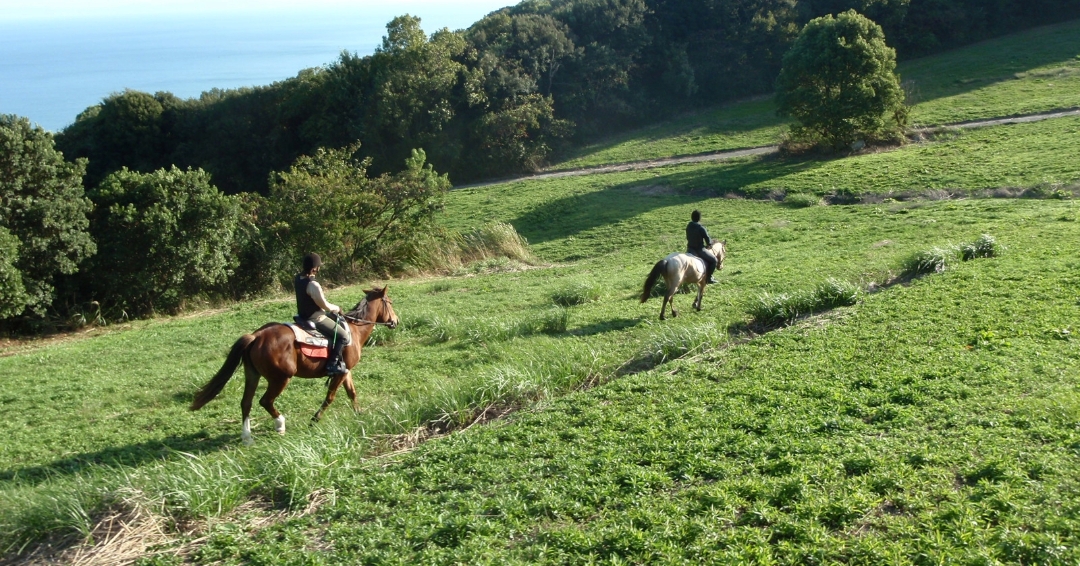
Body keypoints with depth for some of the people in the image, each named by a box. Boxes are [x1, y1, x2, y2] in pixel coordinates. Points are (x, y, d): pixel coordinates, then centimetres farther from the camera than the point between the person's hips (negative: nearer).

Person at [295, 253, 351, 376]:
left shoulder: (297, 278, 1)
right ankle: (332, 365, -6)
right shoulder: (313, 285, -29)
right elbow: (326, 306, -23)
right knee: (343, 336, -5)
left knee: (341, 324, 24)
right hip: (316, 319, -10)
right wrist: (337, 308, -1)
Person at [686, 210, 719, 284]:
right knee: (713, 260, 9)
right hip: (700, 250, -7)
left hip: (689, 249, 7)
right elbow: (708, 242, -15)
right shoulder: (701, 228, -20)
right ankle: (708, 277, 11)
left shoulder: (688, 226, 0)